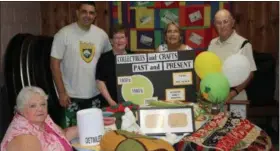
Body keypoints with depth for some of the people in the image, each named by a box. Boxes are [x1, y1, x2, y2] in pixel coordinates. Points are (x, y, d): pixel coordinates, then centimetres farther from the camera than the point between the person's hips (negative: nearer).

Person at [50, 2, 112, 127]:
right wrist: (61, 92, -12)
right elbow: (55, 64, -9)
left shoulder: (101, 34, 2)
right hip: (72, 96, -4)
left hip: (95, 95, 4)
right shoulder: (64, 34, -10)